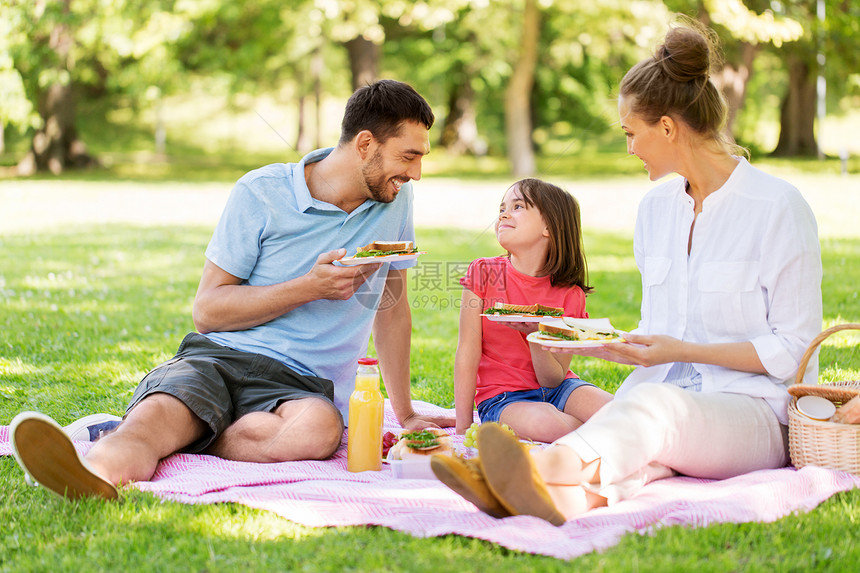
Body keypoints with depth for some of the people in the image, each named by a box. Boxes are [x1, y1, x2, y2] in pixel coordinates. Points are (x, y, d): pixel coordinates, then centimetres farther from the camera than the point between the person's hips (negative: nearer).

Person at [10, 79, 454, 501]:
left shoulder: (395, 202, 10)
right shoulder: (261, 193, 0)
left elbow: (391, 308, 24)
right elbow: (206, 309, 0)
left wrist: (405, 415, 30)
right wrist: (310, 287, -10)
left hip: (298, 386, 1)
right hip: (215, 358, -1)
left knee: (319, 427, -37)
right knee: (155, 412, -36)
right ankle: (101, 472, -66)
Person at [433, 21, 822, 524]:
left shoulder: (779, 208, -5)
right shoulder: (656, 208, 16)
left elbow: (793, 349, -7)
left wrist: (684, 351, -13)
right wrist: (609, 346, 5)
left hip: (753, 411, -5)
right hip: (661, 391, 5)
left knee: (659, 403, -40)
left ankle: (547, 468, -70)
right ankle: (569, 496, -68)